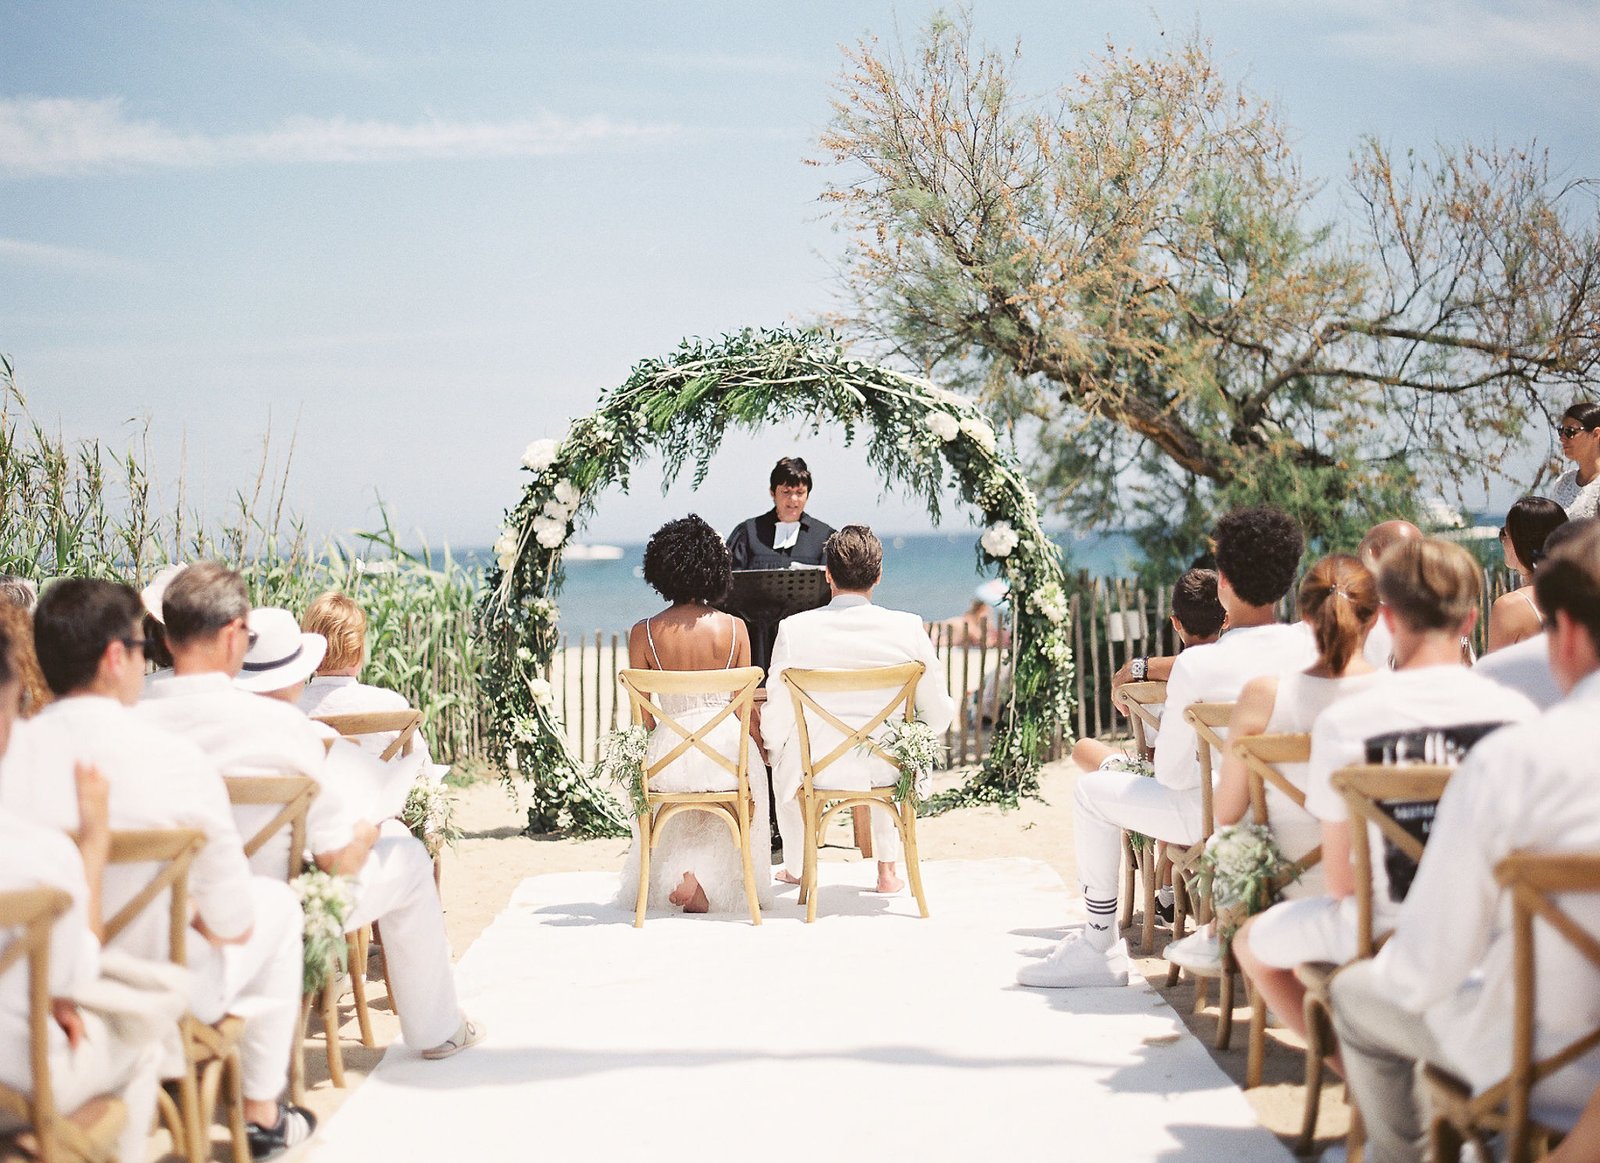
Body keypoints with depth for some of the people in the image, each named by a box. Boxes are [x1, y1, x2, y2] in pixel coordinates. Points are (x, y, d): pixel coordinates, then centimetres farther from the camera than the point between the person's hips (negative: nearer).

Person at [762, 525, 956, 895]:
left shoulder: (794, 629, -15)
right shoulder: (908, 628, -12)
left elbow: (777, 719, -9)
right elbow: (938, 715, -6)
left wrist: (772, 749, 14)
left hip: (816, 771, -1)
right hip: (887, 773, 1)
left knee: (783, 761, 37)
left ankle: (795, 866, 52)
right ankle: (888, 868, 41)